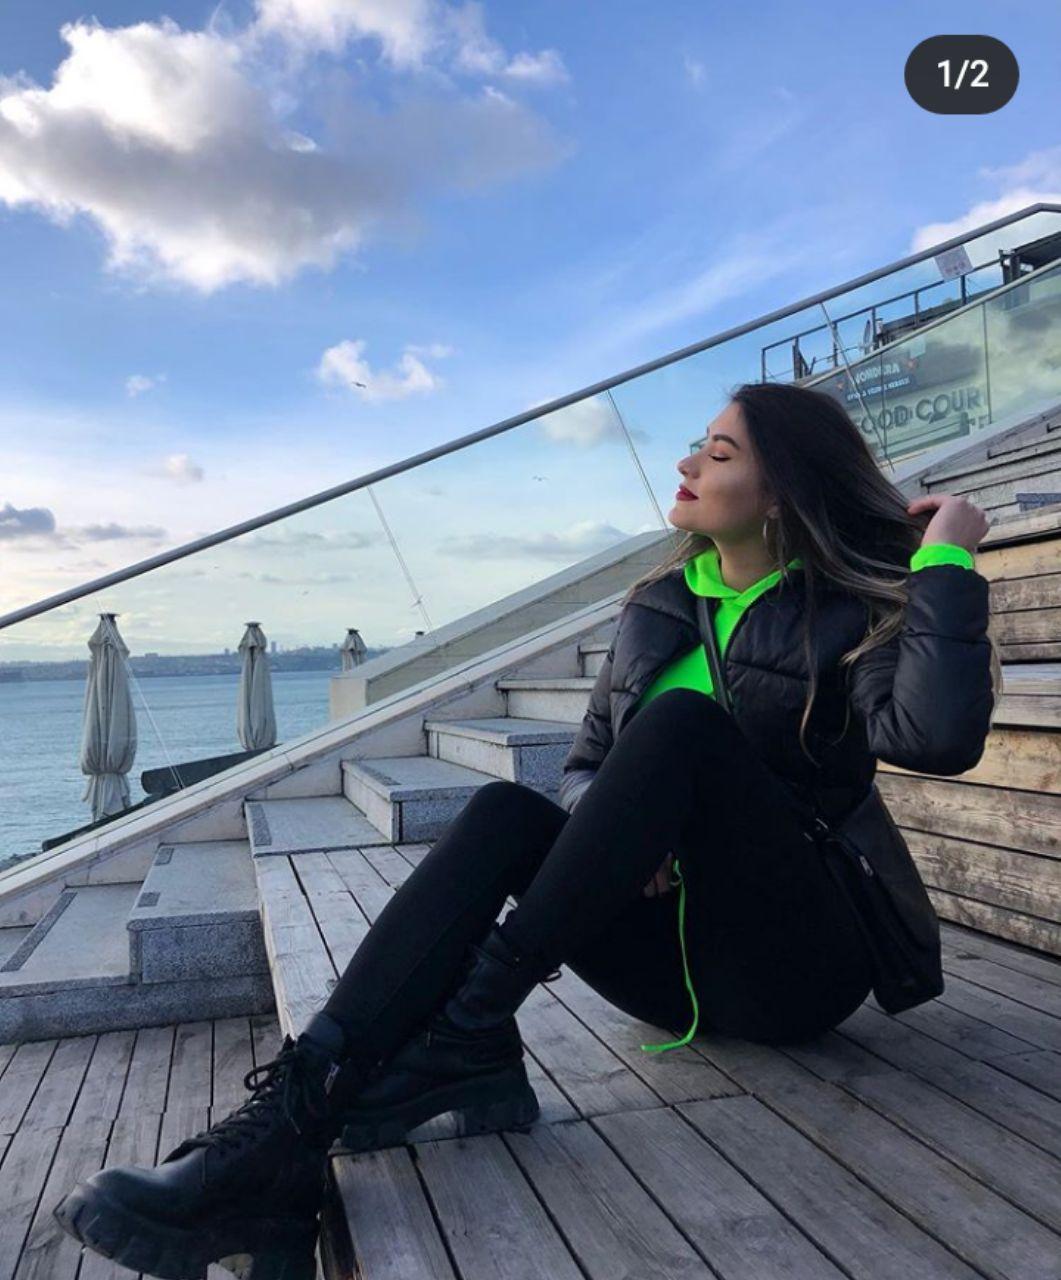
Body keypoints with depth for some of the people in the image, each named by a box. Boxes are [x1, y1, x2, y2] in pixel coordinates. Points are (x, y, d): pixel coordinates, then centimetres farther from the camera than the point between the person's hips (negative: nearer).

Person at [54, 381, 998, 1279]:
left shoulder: (853, 616, -3)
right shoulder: (657, 606, 10)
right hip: (675, 954, 4)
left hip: (800, 966, -4)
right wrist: (615, 832, -12)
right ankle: (291, 1127, -35)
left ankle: (471, 1033, -29)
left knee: (682, 722, -28)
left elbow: (939, 738, -23)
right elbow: (585, 767, 10)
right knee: (508, 814, -23)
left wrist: (944, 560, -17)